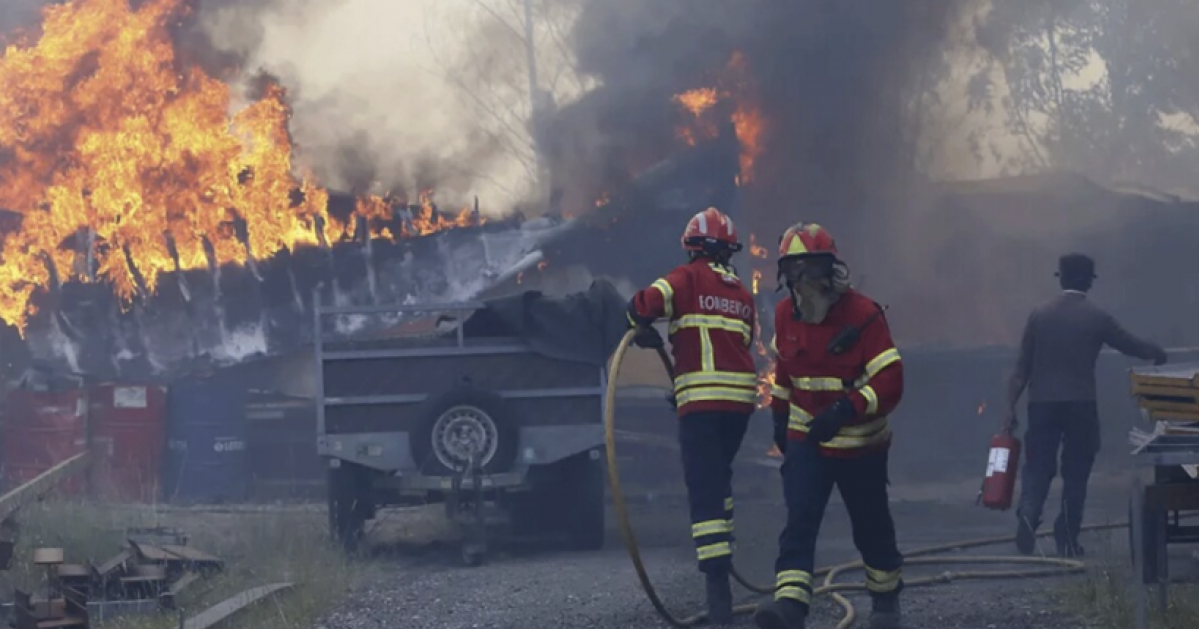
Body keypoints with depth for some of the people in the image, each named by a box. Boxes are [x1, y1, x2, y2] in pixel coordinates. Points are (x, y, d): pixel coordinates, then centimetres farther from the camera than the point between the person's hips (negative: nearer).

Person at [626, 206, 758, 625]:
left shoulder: (689, 278, 0)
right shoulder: (743, 294, 18)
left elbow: (644, 305, -15)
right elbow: (744, 344, 17)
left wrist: (644, 330, 8)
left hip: (702, 400, -6)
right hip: (741, 397, 6)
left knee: (704, 489, -10)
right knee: (719, 476, 27)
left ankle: (718, 584, -19)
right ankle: (722, 549, 35)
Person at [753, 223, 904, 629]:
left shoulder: (862, 316, -19)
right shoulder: (786, 316, -1)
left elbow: (890, 383, -24)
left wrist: (845, 410, -36)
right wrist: (780, 413, 21)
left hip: (860, 445, -3)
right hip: (805, 439, 3)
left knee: (871, 526, 12)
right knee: (799, 519, -15)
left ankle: (886, 596, 36)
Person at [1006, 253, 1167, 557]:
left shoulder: (1039, 315, 4)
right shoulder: (1097, 318, -1)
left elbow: (1022, 367, 3)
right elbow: (1131, 345, 10)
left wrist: (1011, 407, 5)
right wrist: (1158, 354, 32)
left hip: (1042, 404, 2)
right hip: (1081, 404, -2)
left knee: (1038, 466, 5)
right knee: (1076, 472, 7)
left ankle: (1028, 512, -23)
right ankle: (1068, 539, 6)